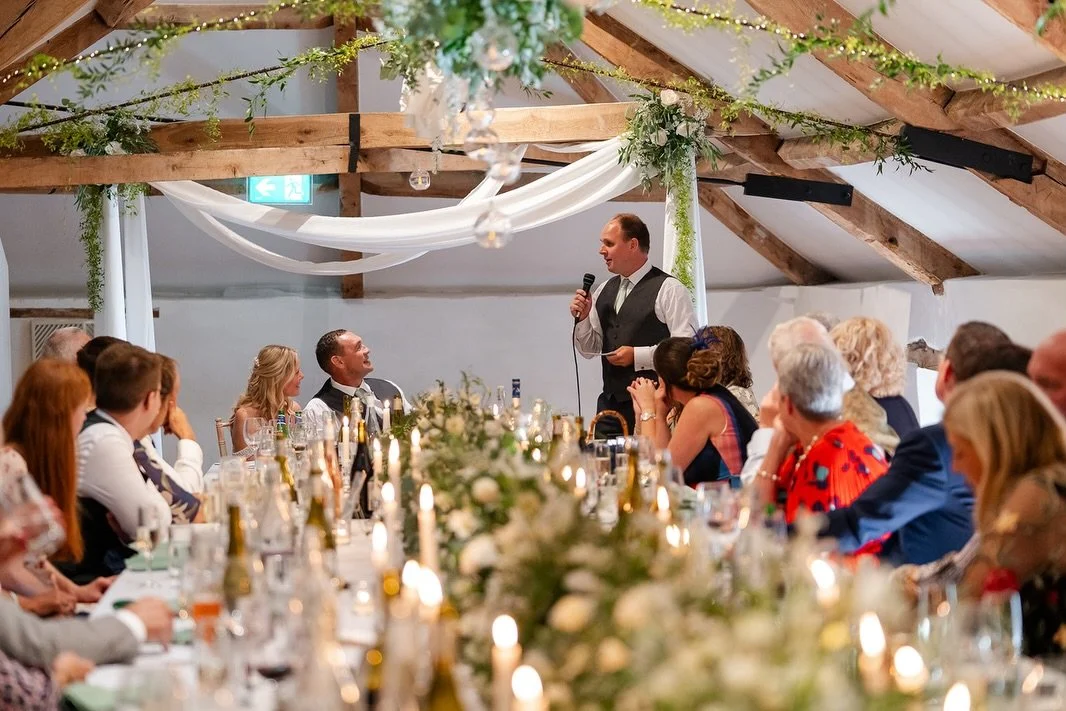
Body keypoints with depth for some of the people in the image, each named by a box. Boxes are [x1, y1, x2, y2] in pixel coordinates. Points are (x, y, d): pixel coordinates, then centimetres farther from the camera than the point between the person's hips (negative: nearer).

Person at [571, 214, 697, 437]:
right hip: (610, 404, 6)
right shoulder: (604, 291, 15)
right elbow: (589, 350, 20)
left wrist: (638, 356, -16)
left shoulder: (669, 290, -5)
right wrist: (582, 318, 2)